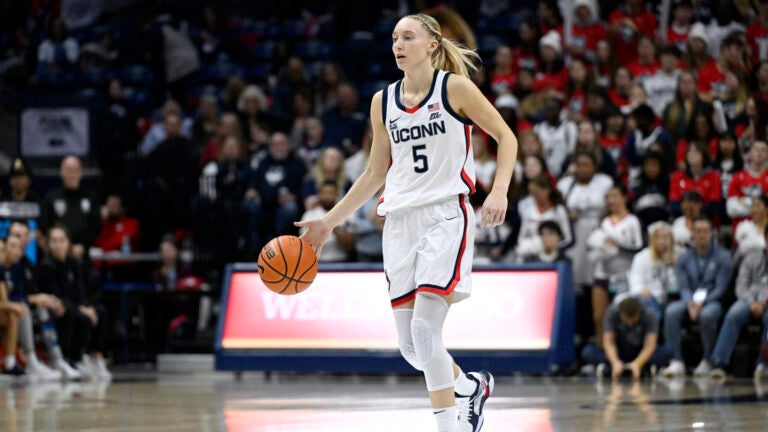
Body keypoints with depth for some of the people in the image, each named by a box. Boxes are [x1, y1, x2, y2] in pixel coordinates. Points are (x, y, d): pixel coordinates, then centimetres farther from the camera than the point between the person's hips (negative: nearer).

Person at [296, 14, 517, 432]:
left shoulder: (455, 88, -2)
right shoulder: (383, 102, 11)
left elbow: (505, 136, 1)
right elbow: (375, 174, 19)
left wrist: (499, 192, -14)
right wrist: (329, 221, 17)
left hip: (445, 216, -5)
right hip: (400, 221, 5)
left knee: (425, 329, -18)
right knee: (410, 345, 3)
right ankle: (471, 386, 30)